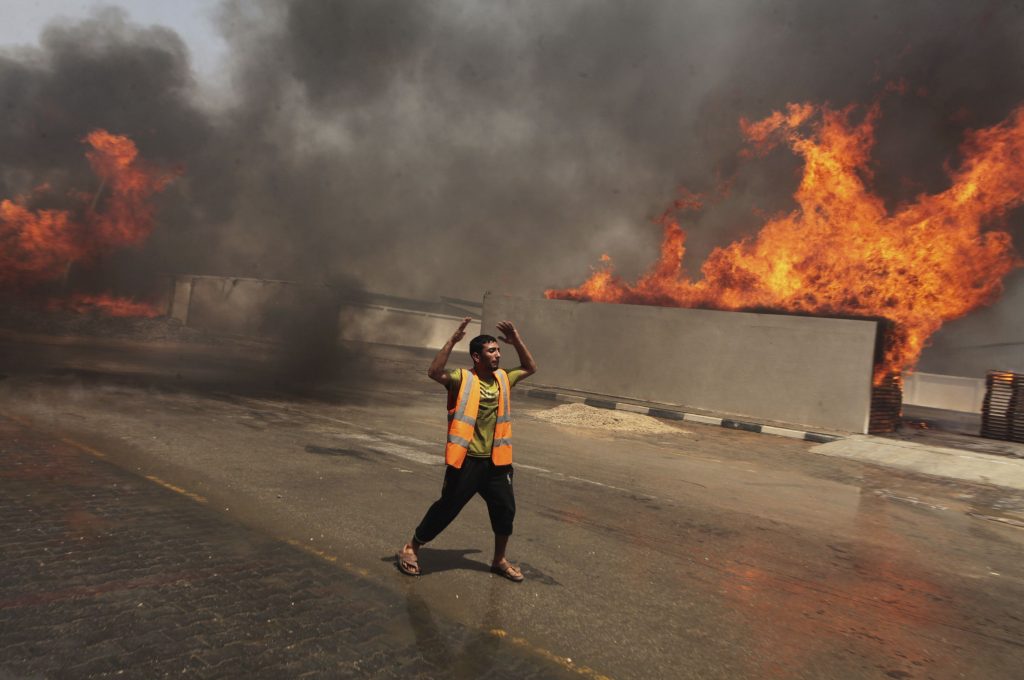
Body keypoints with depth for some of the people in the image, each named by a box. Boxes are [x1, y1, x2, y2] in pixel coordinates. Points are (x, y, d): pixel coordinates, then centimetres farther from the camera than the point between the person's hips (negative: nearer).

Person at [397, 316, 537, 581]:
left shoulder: (503, 379, 7)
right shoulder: (462, 379, -11)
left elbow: (530, 368, 19)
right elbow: (434, 372, -28)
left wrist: (517, 341, 7)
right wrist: (452, 341, -31)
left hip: (495, 461, 6)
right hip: (466, 460, -6)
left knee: (505, 509, 11)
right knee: (446, 508, 4)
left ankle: (499, 560, 32)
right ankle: (410, 548, 24)